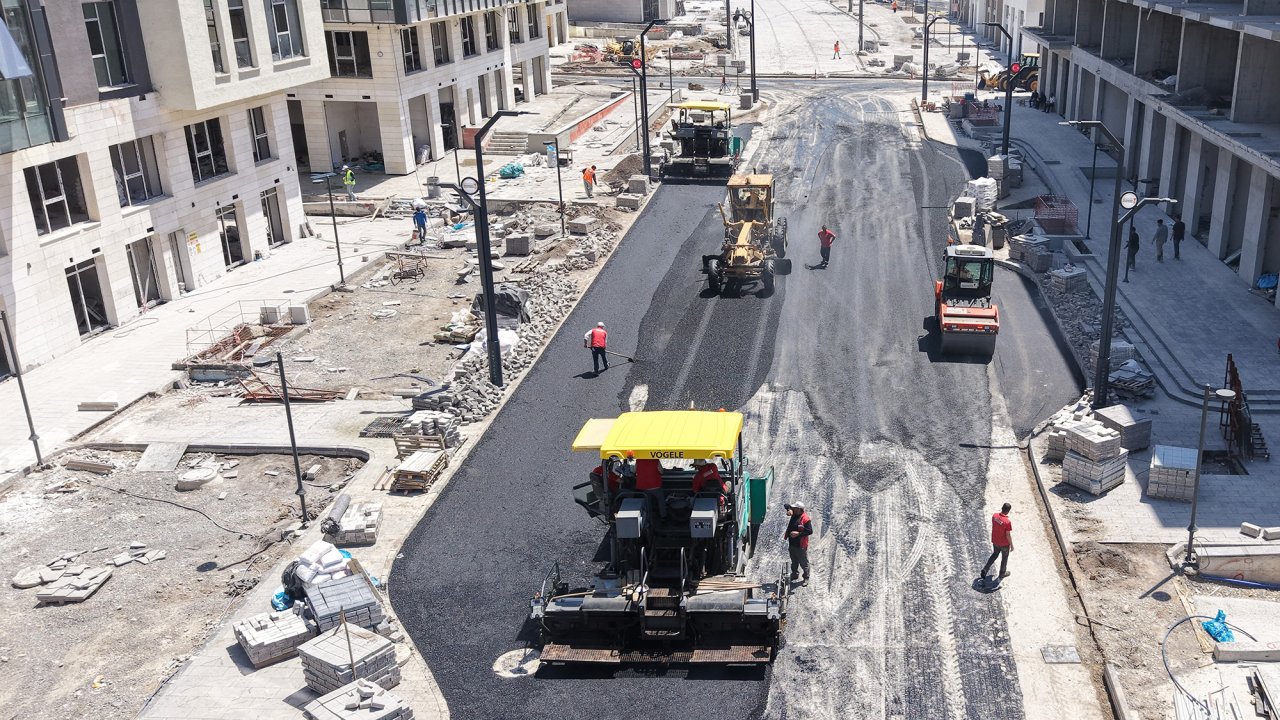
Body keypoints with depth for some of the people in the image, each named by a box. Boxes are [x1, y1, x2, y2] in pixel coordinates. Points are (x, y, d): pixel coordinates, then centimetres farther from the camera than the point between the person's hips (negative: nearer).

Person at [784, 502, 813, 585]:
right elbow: (786, 505, 3)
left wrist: (798, 533, -26)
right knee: (794, 561, 24)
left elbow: (810, 531, -22)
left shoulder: (805, 519, -23)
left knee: (804, 563, 8)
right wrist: (789, 509, -18)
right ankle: (795, 574, 42)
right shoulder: (794, 513, -2)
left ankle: (806, 578, 23)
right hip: (792, 543, 8)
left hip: (801, 545, -7)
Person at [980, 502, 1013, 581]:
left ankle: (985, 569, 18)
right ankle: (1002, 573, 40)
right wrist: (1011, 545, -8)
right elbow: (1008, 535, -23)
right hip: (1004, 543, -5)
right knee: (1004, 557, 21)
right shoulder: (1008, 522, -32)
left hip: (995, 541, 5)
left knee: (995, 554, 28)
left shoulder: (994, 515, -15)